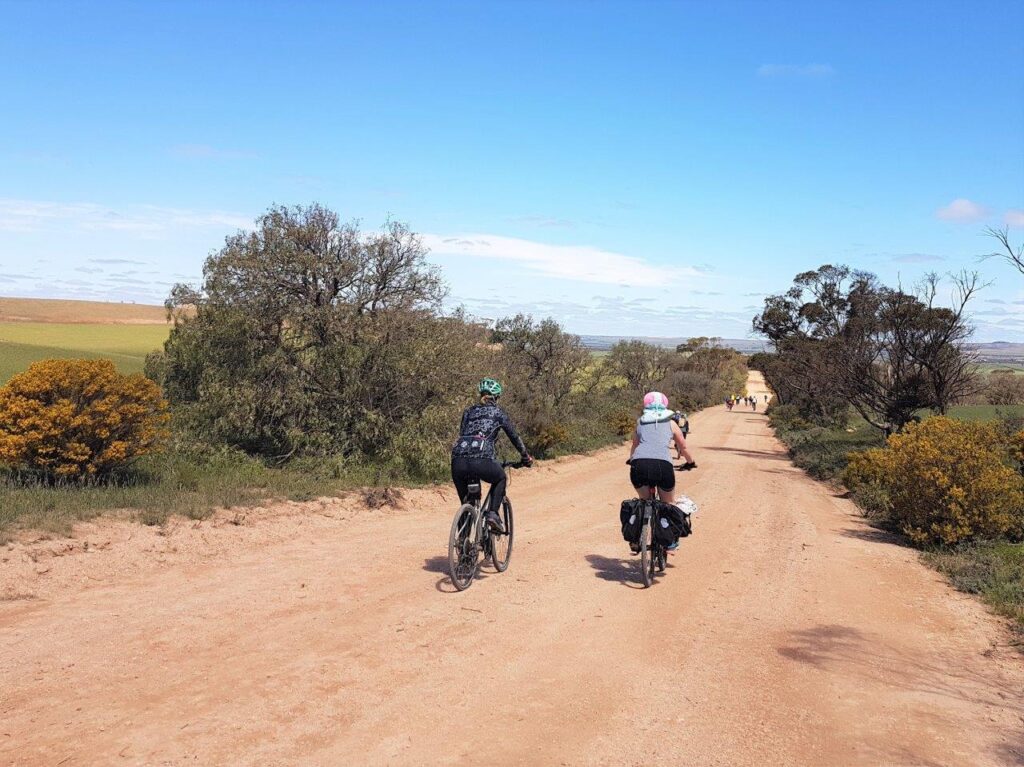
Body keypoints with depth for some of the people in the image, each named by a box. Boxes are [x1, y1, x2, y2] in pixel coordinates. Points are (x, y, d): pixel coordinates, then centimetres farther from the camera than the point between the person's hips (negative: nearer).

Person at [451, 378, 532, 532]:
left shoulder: (469, 411, 27)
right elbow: (514, 436, 24)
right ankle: (492, 513, 13)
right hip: (482, 462, -3)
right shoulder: (498, 412, 17)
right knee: (500, 479, 30)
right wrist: (526, 457, 37)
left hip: (458, 463, 3)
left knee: (466, 502, 26)